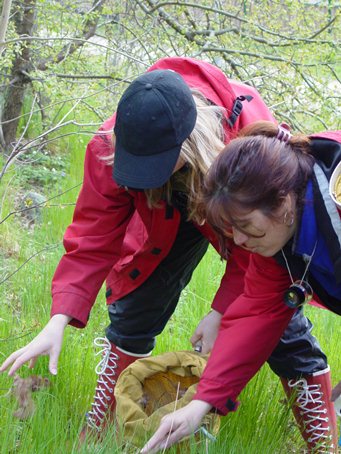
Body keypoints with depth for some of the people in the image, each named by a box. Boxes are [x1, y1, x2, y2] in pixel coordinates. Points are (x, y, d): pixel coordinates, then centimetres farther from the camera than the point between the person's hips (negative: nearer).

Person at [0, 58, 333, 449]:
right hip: (171, 215, 2)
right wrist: (59, 321, -39)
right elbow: (94, 236, -30)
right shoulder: (112, 146, -34)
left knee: (276, 307, -11)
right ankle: (99, 426, 7)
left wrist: (221, 311, -33)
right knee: (134, 305, -7)